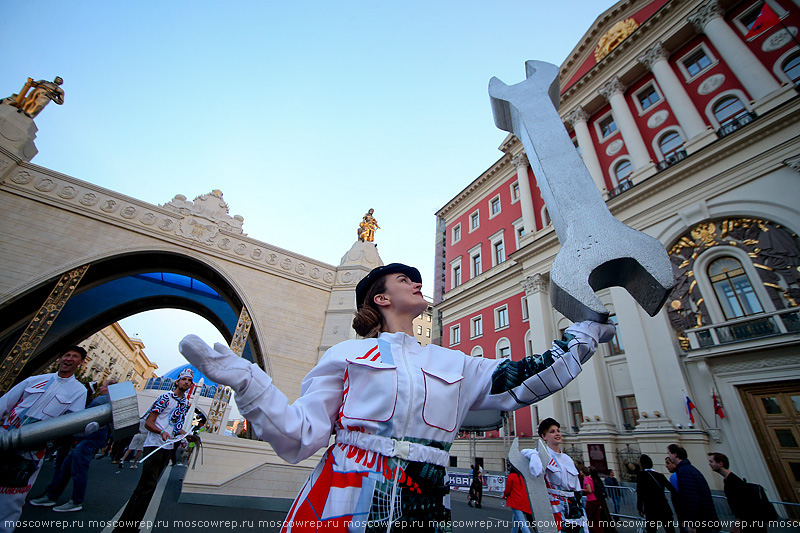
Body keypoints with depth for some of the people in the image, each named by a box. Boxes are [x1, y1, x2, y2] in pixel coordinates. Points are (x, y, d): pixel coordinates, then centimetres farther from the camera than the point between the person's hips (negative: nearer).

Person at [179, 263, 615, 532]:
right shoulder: (347, 354, 0)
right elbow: (300, 438, -4)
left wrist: (584, 335, 8)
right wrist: (245, 380, -14)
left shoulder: (453, 364, 11)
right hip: (343, 498, -3)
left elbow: (518, 383, 6)